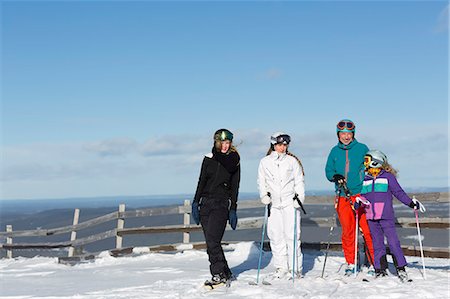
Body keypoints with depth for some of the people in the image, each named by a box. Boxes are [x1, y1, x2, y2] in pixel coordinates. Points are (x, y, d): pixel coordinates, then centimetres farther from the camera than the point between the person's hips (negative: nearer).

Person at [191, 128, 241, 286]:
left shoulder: (234, 161, 4)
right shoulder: (208, 159, 9)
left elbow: (235, 187, 5)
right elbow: (201, 182, 11)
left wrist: (233, 210, 0)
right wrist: (195, 203, 3)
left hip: (222, 204, -3)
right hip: (205, 203, 3)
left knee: (212, 240, -15)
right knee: (211, 242, 3)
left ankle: (219, 274, -7)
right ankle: (226, 273, 15)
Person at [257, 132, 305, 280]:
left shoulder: (293, 161, 4)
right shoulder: (264, 162, 8)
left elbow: (299, 181, 6)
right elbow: (261, 182, 13)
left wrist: (299, 197, -6)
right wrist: (264, 195, -3)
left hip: (290, 202, -2)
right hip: (273, 203, 2)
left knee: (291, 235, -7)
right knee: (275, 236, 2)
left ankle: (296, 269, 0)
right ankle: (281, 268, 10)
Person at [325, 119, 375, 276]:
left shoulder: (362, 149, 3)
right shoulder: (335, 151, 11)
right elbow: (328, 171, 13)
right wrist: (335, 176, -10)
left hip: (361, 195, -3)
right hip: (342, 197, 3)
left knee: (368, 230, -7)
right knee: (347, 231, 6)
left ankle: (374, 263, 1)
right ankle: (350, 263, 17)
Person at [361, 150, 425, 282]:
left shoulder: (388, 177, 1)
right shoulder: (364, 179, 14)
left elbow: (399, 192, 1)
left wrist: (411, 203, -8)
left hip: (386, 216, -4)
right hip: (371, 217, 4)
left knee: (393, 242, -7)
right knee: (377, 244, 8)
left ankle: (401, 269, 0)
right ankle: (380, 270, 14)